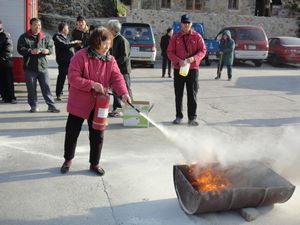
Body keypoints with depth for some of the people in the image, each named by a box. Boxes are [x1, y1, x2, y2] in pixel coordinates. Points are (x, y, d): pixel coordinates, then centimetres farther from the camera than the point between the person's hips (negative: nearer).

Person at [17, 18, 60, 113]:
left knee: (46, 87, 2)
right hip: (30, 67, -1)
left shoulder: (45, 37, 10)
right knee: (31, 88, 6)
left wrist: (47, 50, -15)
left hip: (43, 66, 2)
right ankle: (33, 106, 18)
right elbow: (20, 49, -8)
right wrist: (31, 51, -24)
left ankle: (51, 106, 8)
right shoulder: (24, 37, 1)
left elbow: (51, 47, 9)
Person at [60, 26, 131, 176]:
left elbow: (117, 78, -10)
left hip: (99, 105, 3)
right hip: (79, 103, -3)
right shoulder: (81, 56, -13)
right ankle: (68, 160, 33)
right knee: (72, 133, 10)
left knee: (98, 135, 9)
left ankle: (94, 164, 27)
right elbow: (72, 78, -18)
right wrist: (92, 85, -24)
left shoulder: (110, 60, 1)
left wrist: (123, 93, -28)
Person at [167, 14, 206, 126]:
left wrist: (194, 58, -17)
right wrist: (178, 60, -16)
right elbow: (169, 52, 2)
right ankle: (179, 116, 20)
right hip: (178, 69, 1)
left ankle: (192, 118, 9)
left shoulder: (197, 36, 2)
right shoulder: (175, 37, 3)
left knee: (192, 94, 1)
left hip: (193, 69, -1)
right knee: (178, 94, 8)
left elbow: (203, 50, 0)